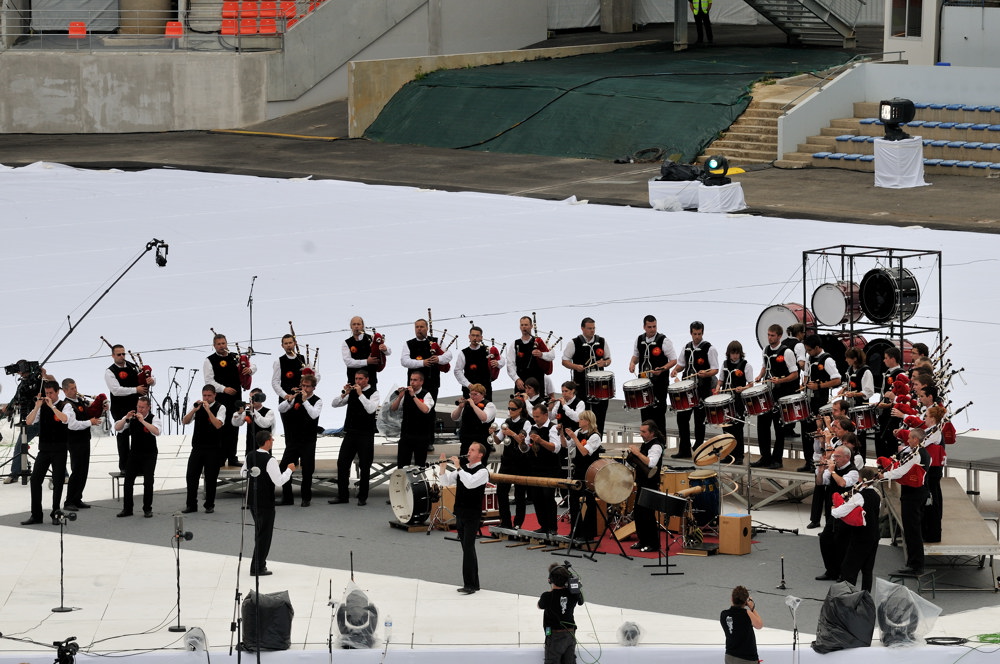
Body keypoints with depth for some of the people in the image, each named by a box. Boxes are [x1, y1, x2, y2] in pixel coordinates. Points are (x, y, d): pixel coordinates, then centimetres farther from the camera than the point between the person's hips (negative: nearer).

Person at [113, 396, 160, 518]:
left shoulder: (153, 419, -7)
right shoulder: (132, 418, 3)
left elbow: (156, 432, -26)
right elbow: (117, 428, -5)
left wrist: (142, 421, -32)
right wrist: (126, 418, -22)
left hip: (149, 456, -3)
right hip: (134, 455, 3)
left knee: (148, 481, -7)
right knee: (128, 480, -1)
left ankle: (147, 509, 4)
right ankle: (127, 509, 7)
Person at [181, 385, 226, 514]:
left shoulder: (220, 408, -5)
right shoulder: (198, 406, 6)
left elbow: (218, 425, -19)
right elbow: (185, 421, -1)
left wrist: (208, 410, -24)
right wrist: (194, 410, -16)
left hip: (213, 448, -3)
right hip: (197, 447, 3)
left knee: (210, 478, 2)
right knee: (191, 476, 2)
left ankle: (209, 505, 14)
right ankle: (191, 505, 12)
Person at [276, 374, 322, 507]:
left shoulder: (317, 401, -5)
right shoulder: (296, 398, 5)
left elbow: (314, 415, -24)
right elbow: (280, 409, -4)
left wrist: (305, 400, -26)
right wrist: (289, 400, -21)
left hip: (308, 442, -4)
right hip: (293, 440, 4)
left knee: (307, 471, 0)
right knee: (283, 468, 2)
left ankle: (306, 498, 14)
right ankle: (286, 498, 14)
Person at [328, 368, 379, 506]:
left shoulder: (373, 393, -4)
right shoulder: (352, 392, 11)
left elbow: (371, 409, -22)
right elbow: (334, 404, 7)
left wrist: (360, 394, -21)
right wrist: (344, 394, -8)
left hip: (366, 434, -5)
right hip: (350, 433, 5)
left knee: (364, 466, 1)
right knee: (342, 463, 2)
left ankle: (362, 497, 11)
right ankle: (342, 495, 10)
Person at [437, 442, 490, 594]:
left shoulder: (482, 471, -10)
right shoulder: (463, 468, 12)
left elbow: (470, 483, -27)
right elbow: (446, 481, 11)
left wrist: (458, 467, -25)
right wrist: (442, 466, -4)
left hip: (472, 515, -8)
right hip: (460, 513, 8)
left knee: (468, 548, -13)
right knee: (467, 548, 11)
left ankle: (469, 585, -13)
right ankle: (474, 583, 18)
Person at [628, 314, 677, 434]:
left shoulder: (663, 341, -10)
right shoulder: (639, 340, 6)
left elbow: (673, 360, -7)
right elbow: (636, 356, 22)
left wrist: (662, 369, -23)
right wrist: (632, 363, 0)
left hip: (659, 383, -5)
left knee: (659, 412, -3)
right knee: (645, 411, 9)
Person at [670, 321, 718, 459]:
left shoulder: (709, 349, -7)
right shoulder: (687, 347, 10)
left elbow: (715, 370, -8)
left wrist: (705, 374, -27)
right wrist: (676, 370, 1)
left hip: (702, 390, -6)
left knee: (699, 420, 1)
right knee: (682, 417, 6)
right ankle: (684, 450, 14)